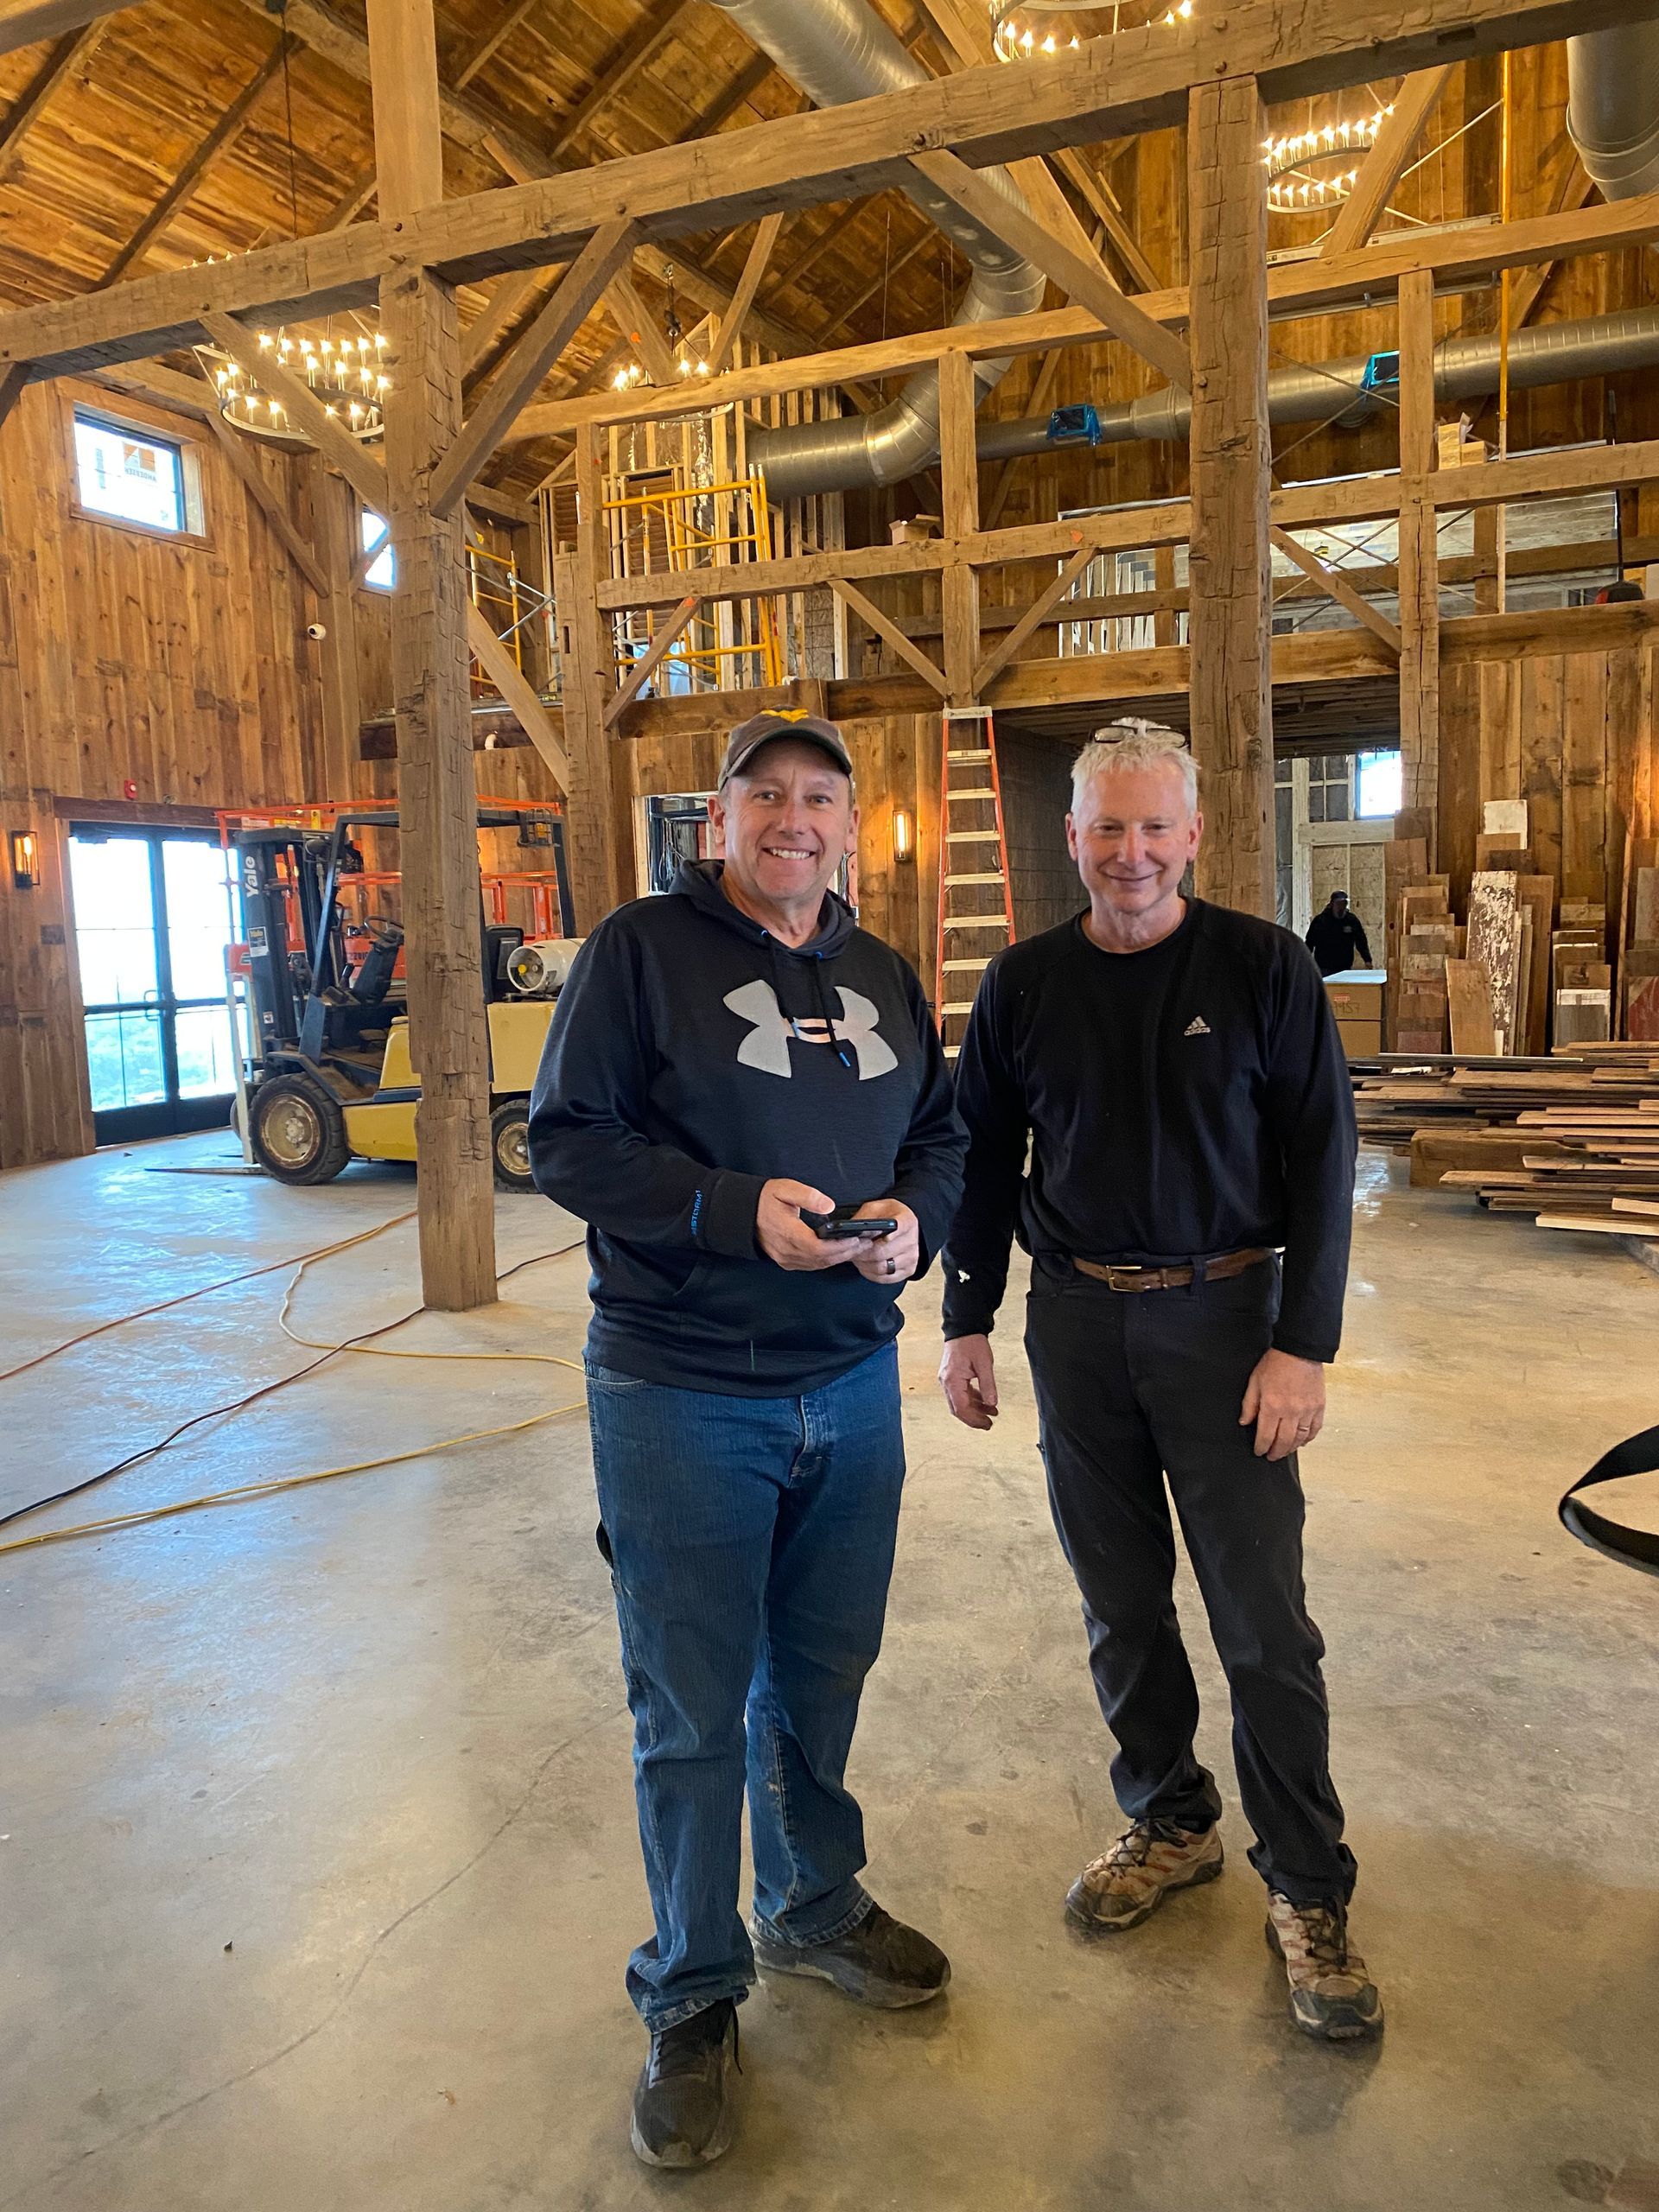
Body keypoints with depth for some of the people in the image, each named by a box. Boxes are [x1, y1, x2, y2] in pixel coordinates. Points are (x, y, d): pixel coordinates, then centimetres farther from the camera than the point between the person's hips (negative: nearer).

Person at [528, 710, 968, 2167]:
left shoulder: (881, 977, 10)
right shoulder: (643, 950, -8)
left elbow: (943, 1131, 14)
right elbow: (566, 1138, -12)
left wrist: (916, 1213, -8)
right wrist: (735, 1210, -23)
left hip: (852, 1384, 5)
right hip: (681, 1398, -5)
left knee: (822, 1675, 21)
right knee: (694, 1714, 7)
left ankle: (815, 1909, 45)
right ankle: (693, 1996, 30)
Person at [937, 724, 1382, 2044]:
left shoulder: (1263, 968, -5)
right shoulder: (1025, 983, 3)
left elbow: (1321, 1157, -5)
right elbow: (982, 1157, 10)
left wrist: (1304, 1343, -11)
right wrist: (966, 1322, 8)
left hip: (1222, 1314, -3)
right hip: (1076, 1323, 3)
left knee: (1264, 1620, 2)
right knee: (1120, 1603, 14)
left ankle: (1308, 1889, 20)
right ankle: (1170, 1824, 34)